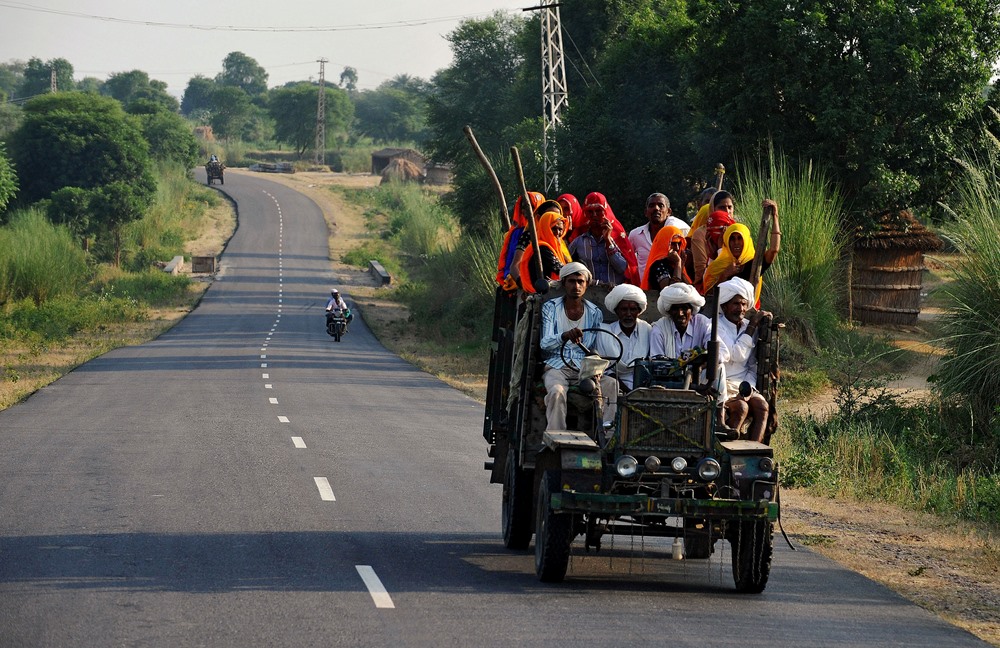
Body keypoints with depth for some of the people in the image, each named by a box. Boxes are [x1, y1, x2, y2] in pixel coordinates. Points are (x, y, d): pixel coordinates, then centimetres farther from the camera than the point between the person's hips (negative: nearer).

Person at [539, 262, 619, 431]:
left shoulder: (595, 313, 14)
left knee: (612, 384, -27)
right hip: (556, 367, -2)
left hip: (585, 370, 2)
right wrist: (564, 336, -31)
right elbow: (544, 343, -7)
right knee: (557, 392, -36)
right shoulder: (550, 308, 7)